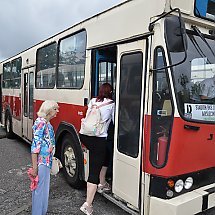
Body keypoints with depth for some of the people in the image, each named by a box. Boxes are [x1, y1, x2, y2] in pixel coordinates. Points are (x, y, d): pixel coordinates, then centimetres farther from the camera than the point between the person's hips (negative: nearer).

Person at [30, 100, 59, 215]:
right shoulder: (41, 123, -18)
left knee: (44, 188, 20)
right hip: (42, 162, -10)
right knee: (40, 188, 2)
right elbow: (35, 146, -21)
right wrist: (34, 167, -22)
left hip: (47, 161, 10)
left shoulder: (47, 123, 10)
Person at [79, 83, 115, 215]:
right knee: (95, 170, -1)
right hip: (98, 139, -6)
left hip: (84, 136, 6)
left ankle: (102, 184, 41)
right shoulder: (112, 104, 1)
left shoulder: (92, 101, 12)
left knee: (104, 156, 30)